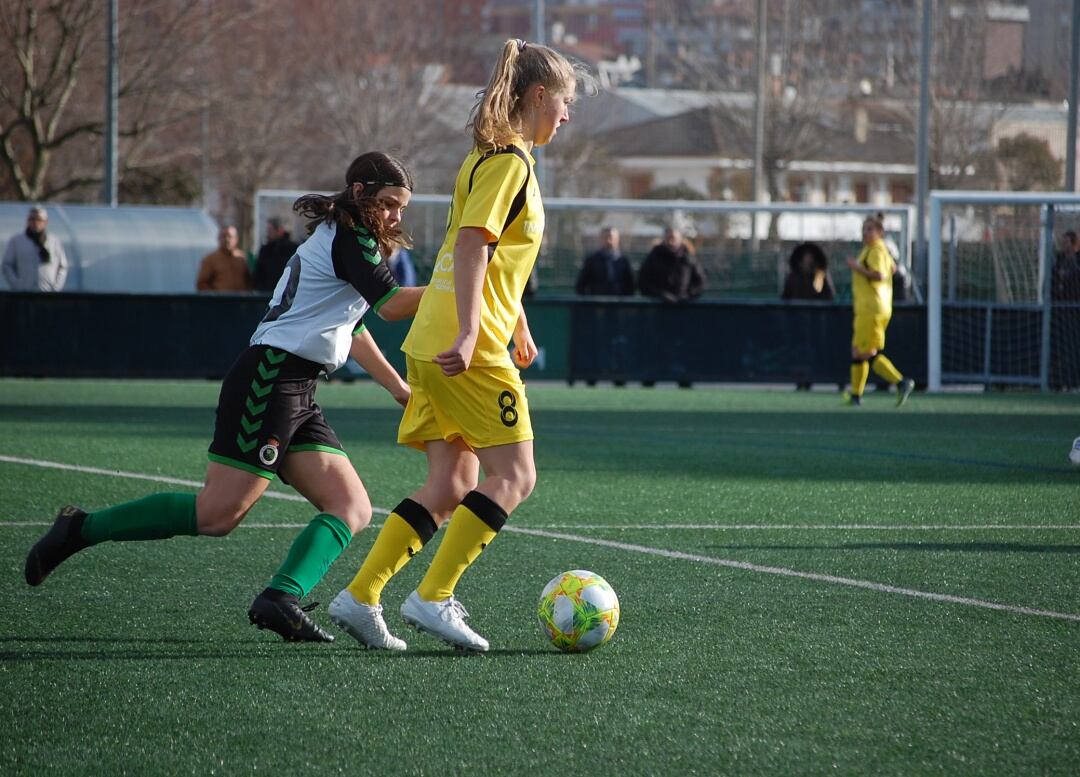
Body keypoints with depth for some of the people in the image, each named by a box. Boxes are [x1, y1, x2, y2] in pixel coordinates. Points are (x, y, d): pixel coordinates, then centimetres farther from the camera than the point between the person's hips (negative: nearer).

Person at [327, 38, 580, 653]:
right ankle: (433, 597, -9)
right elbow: (472, 246, -20)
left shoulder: (495, 158, 20)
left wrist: (519, 327, 37)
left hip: (436, 346, 10)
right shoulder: (508, 162, -11)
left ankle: (361, 595, 3)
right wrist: (469, 334, -27)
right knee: (513, 476, -6)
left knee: (451, 487, 8)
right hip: (469, 349, -10)